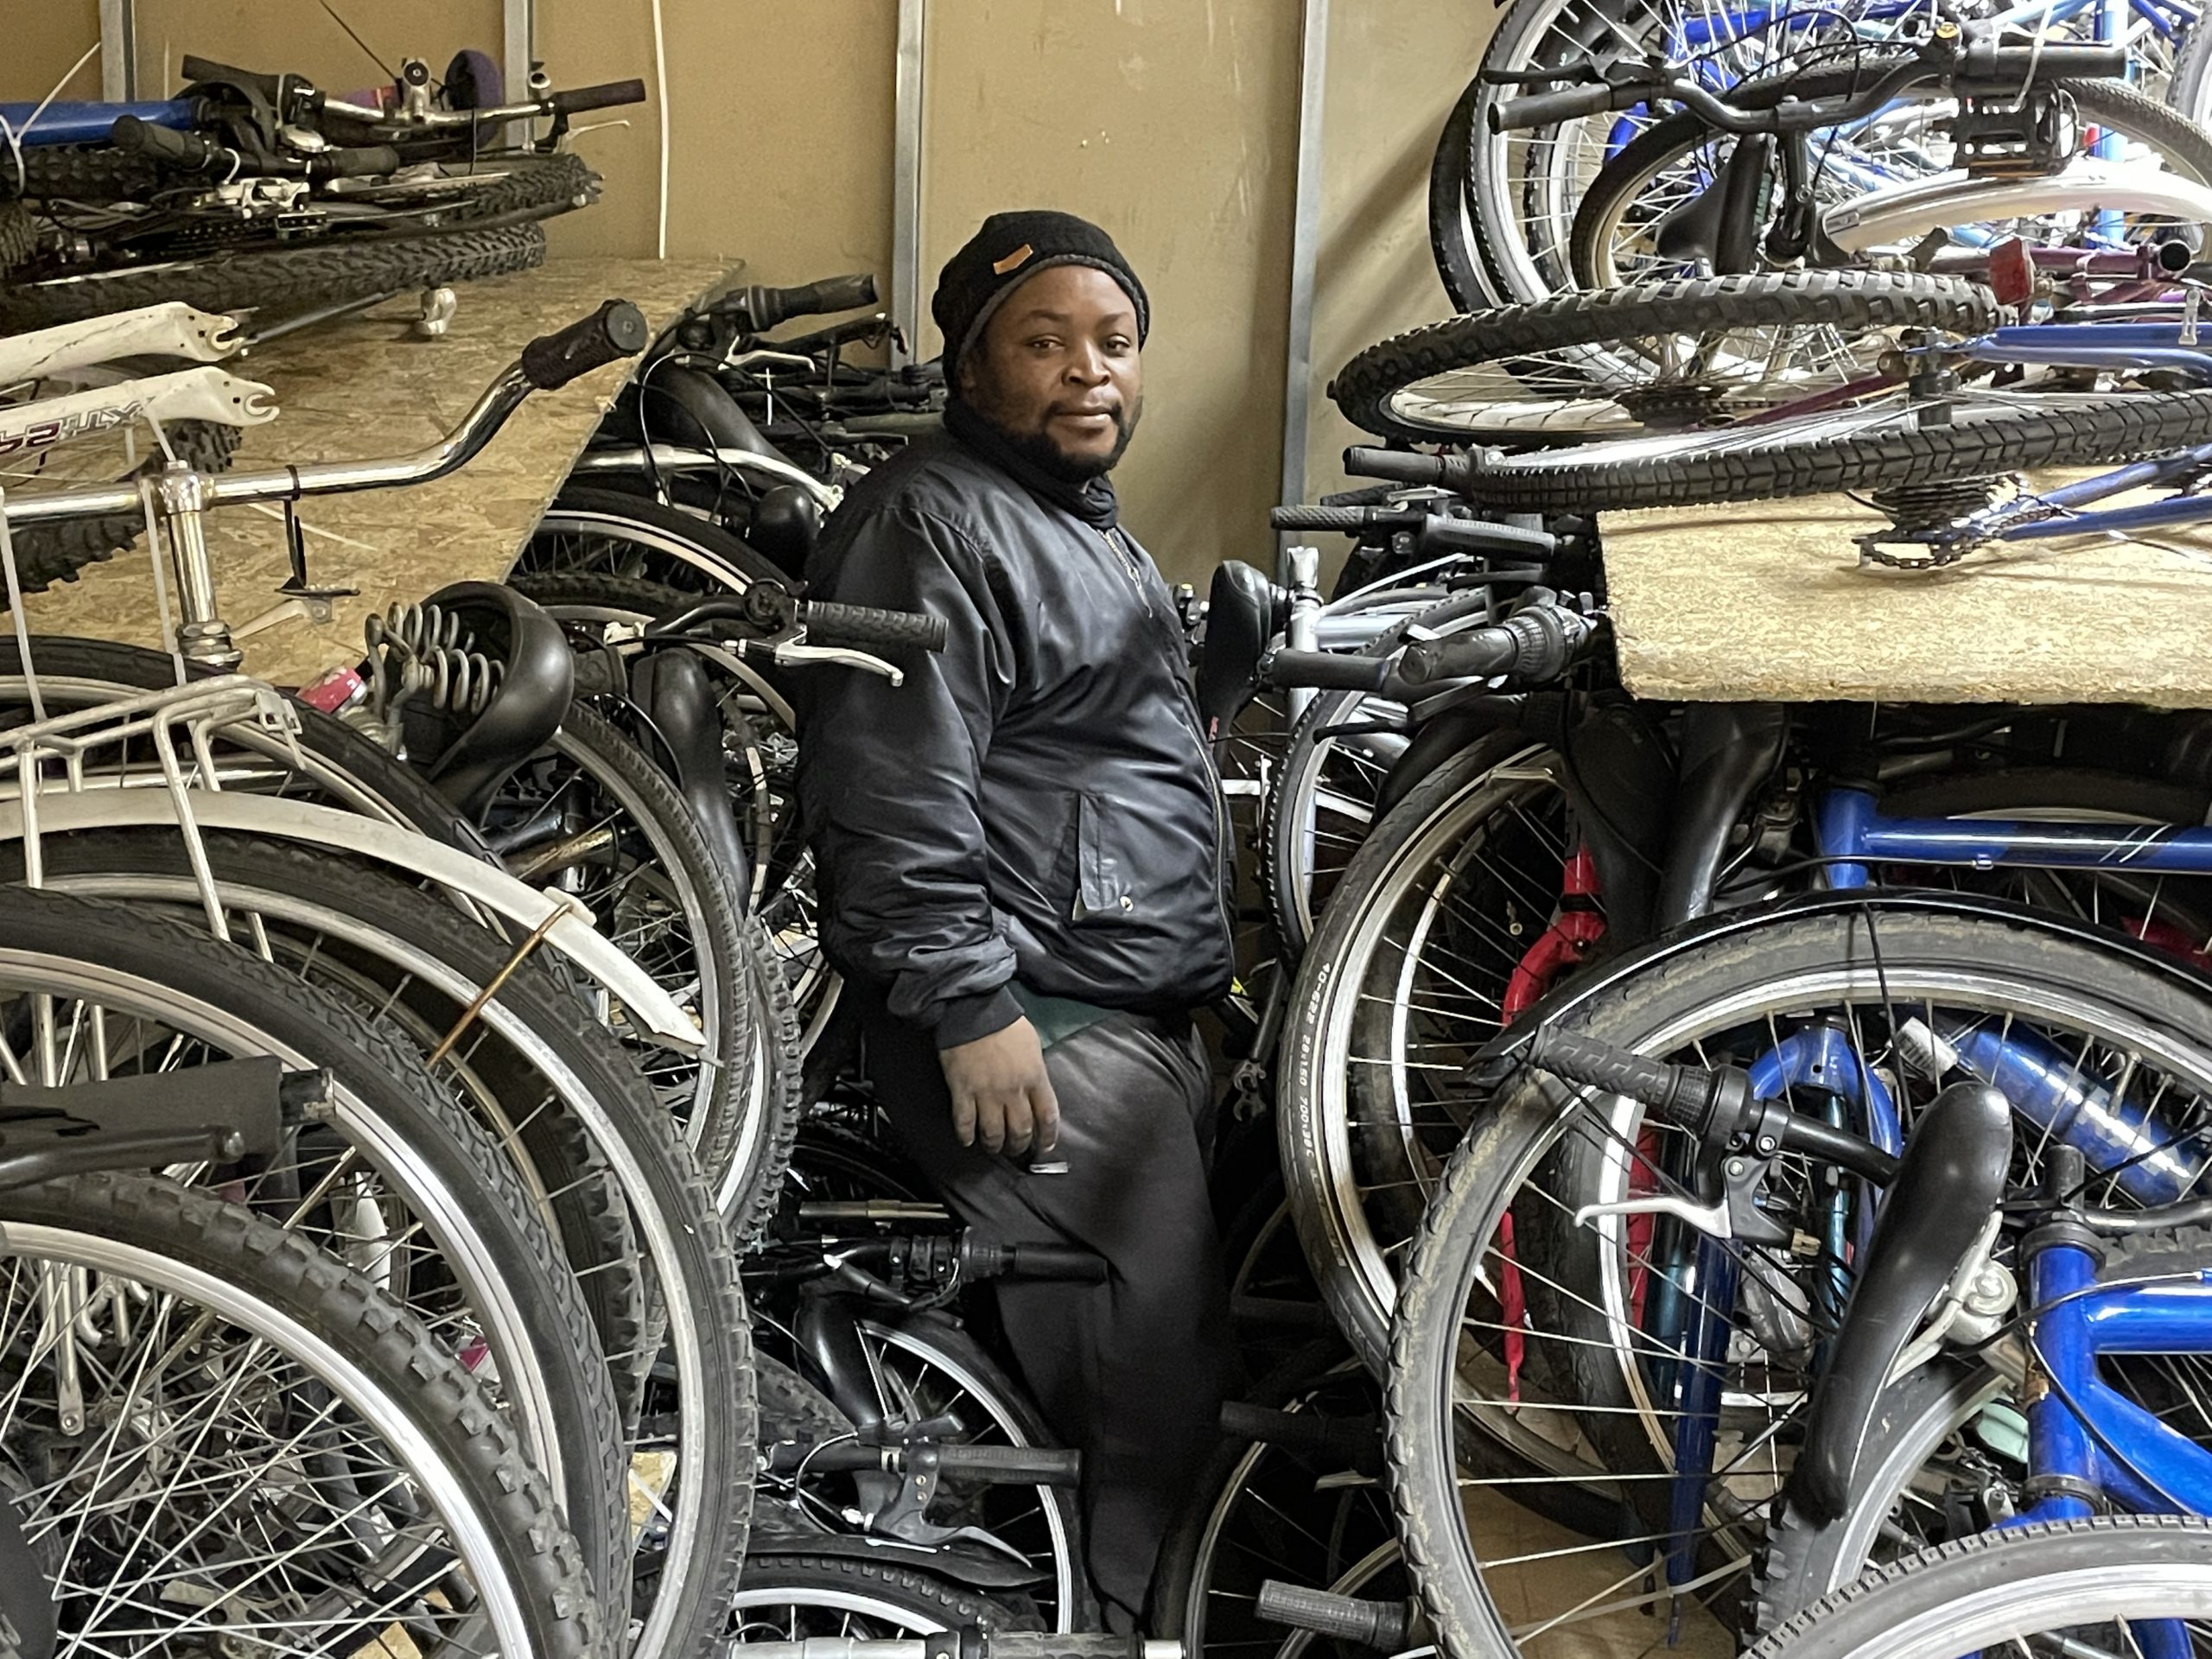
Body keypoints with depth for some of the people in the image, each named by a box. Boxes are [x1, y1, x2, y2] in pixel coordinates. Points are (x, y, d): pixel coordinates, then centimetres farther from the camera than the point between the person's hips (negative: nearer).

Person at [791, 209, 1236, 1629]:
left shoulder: (1078, 519, 20)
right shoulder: (938, 527, -13)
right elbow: (897, 798, -21)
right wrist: (970, 1009, -24)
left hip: (1140, 1002, 10)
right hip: (1034, 1024, -10)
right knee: (1169, 1315, -12)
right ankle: (1130, 1608, 4)